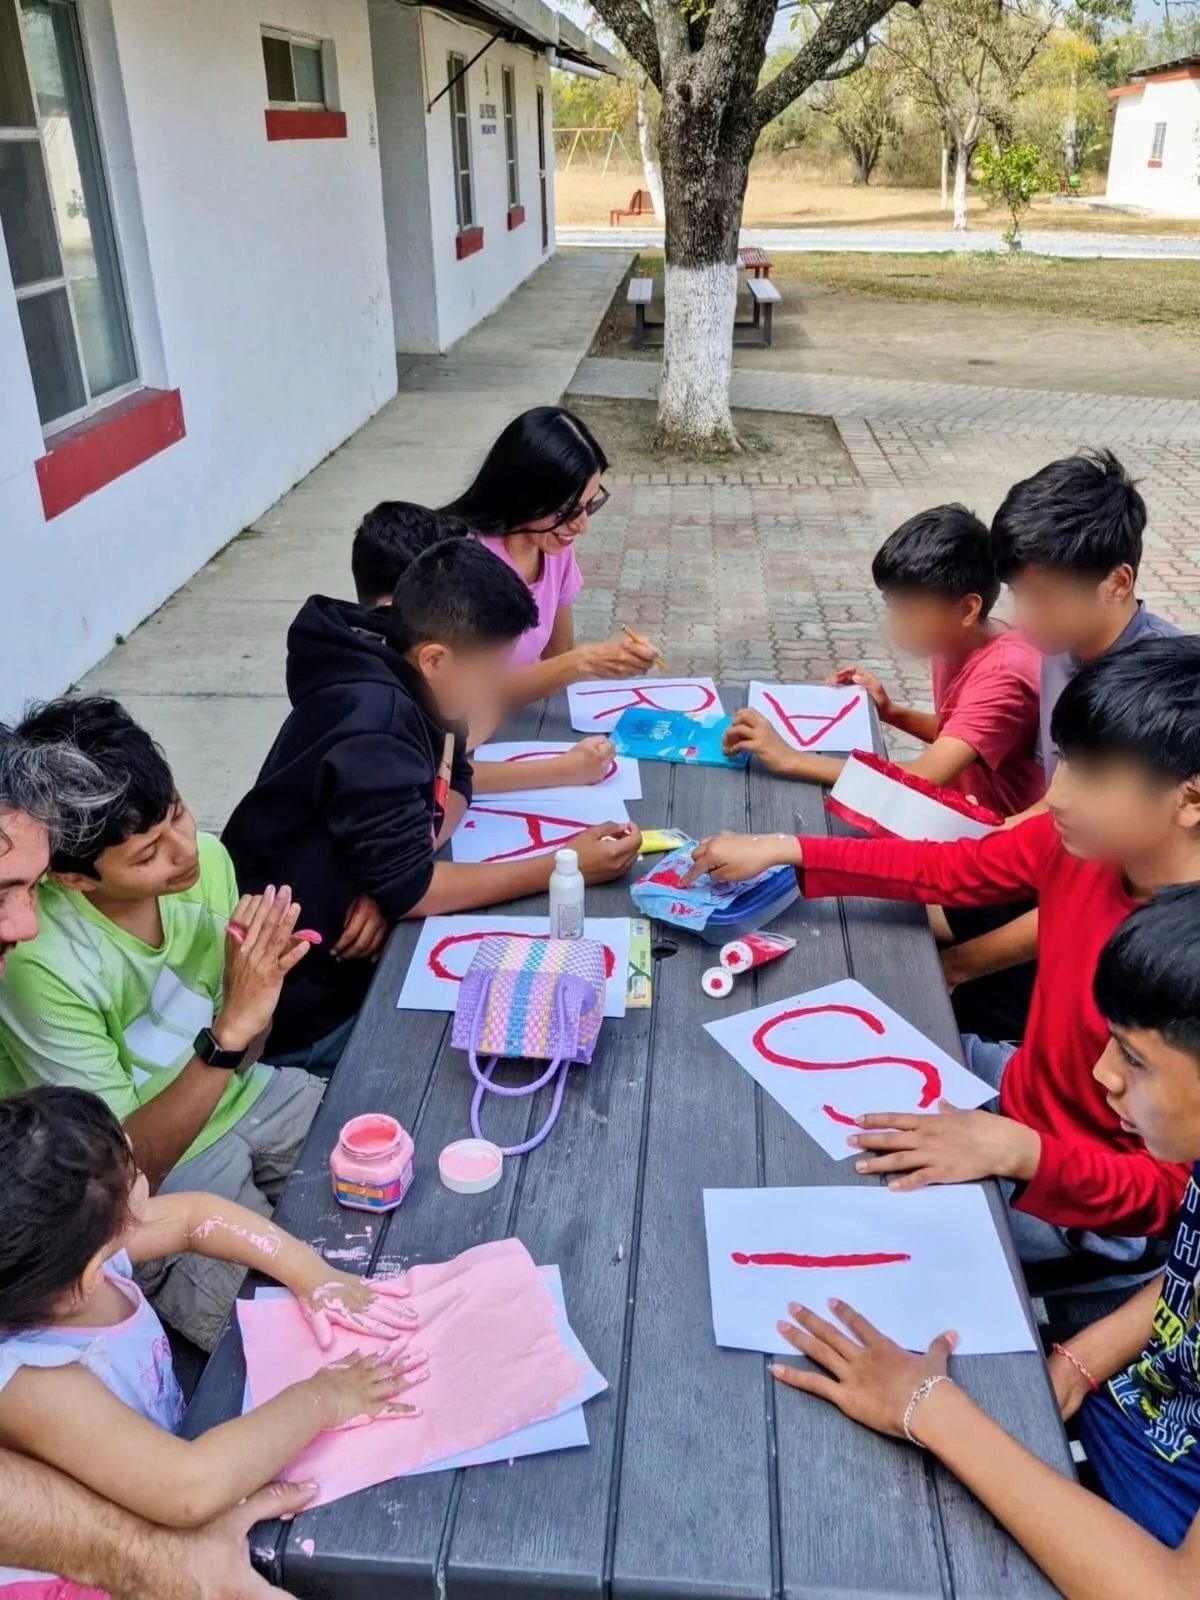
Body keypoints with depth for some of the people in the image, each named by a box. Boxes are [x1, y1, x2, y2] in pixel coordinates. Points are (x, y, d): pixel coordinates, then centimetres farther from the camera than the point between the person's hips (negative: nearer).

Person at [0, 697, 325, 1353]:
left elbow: (235, 1063, -4)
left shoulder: (206, 858, -16)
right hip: (153, 1172, -5)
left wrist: (255, 987, -27)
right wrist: (230, 1029, -36)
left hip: (238, 1099, 5)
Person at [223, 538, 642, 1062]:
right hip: (305, 993, -8)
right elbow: (409, 890, -27)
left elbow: (453, 780, 7)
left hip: (343, 939, 8)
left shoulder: (401, 680, -4)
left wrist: (392, 877, -13)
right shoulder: (373, 725, -30)